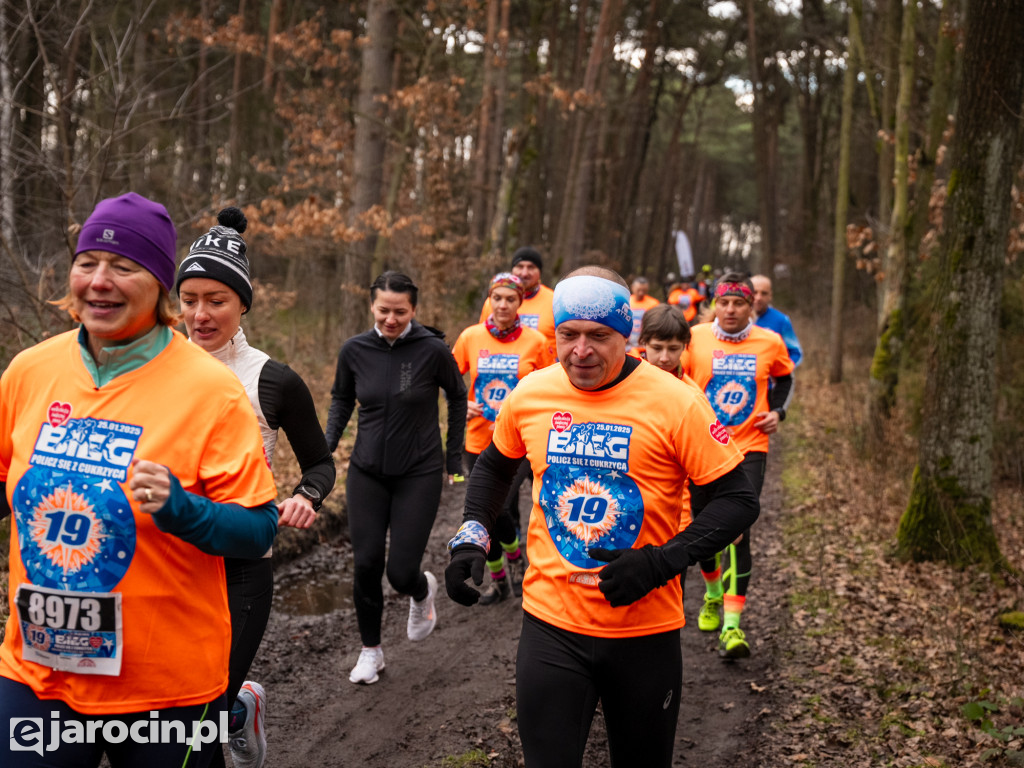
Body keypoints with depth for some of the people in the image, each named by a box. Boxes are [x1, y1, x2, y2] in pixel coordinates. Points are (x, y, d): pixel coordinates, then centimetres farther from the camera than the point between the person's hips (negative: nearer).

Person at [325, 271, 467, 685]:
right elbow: (341, 398, 12)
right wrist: (328, 443, -2)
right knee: (365, 564, 0)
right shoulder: (355, 350, -5)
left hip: (419, 472, -2)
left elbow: (457, 397, 4)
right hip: (367, 472, 3)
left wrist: (454, 457, 6)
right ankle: (370, 650, 22)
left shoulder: (433, 350, -13)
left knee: (401, 572, -5)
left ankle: (423, 592, 34)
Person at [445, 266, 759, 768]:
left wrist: (661, 562, -21)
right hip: (550, 621, 2)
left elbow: (738, 501, -10)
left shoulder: (675, 402, -13)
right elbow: (494, 466, 18)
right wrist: (471, 537, 4)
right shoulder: (530, 393, -1)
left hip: (646, 631, -1)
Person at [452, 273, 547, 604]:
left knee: (502, 509, -14)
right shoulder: (471, 337, -1)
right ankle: (498, 580, 27)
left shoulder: (535, 341, -4)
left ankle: (516, 556, 19)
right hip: (479, 440, 3)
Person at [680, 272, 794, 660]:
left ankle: (732, 625, -9)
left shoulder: (770, 343, 0)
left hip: (749, 449, -1)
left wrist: (777, 411, 4)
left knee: (738, 533, -12)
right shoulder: (695, 337, -3)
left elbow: (785, 378, 19)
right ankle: (713, 595, 41)